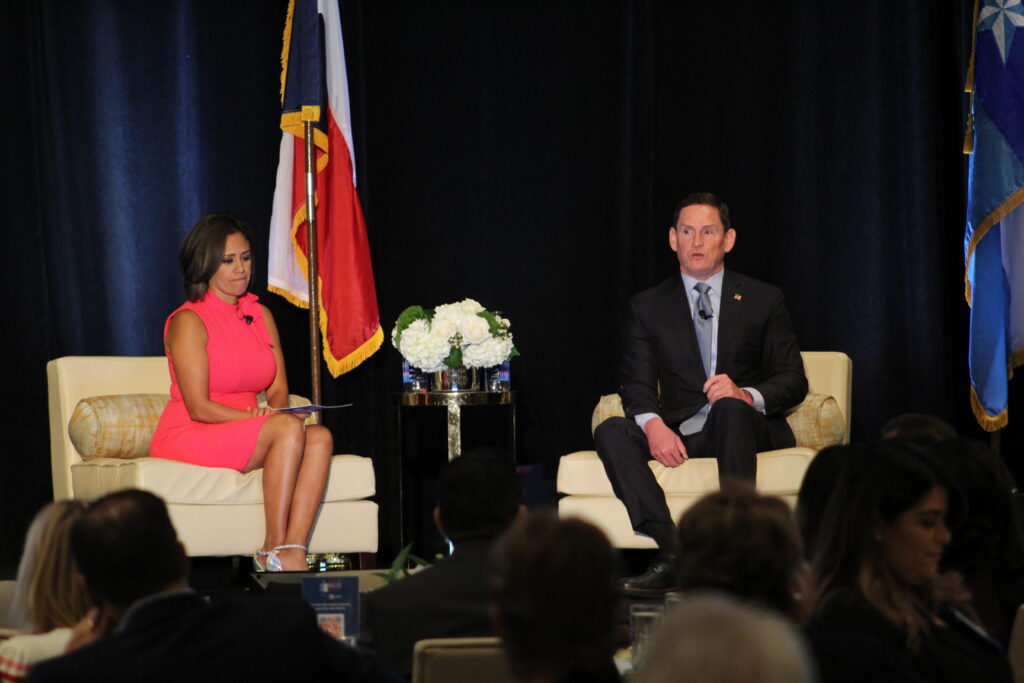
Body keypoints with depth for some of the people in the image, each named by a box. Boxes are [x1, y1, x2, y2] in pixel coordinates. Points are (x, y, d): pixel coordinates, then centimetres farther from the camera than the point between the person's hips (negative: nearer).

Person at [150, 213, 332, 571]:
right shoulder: (188, 322, -8)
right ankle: (274, 548, -29)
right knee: (289, 429, -30)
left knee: (320, 437, -22)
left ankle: (292, 552, -35)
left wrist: (275, 412, -16)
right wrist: (265, 419, -22)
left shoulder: (261, 316, 13)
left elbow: (278, 389, 9)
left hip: (242, 436, 7)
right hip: (186, 439, -7)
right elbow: (199, 408, -14)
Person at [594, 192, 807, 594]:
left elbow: (793, 380, 3)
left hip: (744, 426, -2)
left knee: (730, 408, -37)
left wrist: (746, 395, -20)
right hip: (680, 434, 2)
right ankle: (672, 552, -38)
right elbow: (636, 384, 4)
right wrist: (653, 424, -21)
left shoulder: (763, 301, 10)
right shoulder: (647, 307, 13)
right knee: (611, 432, -27)